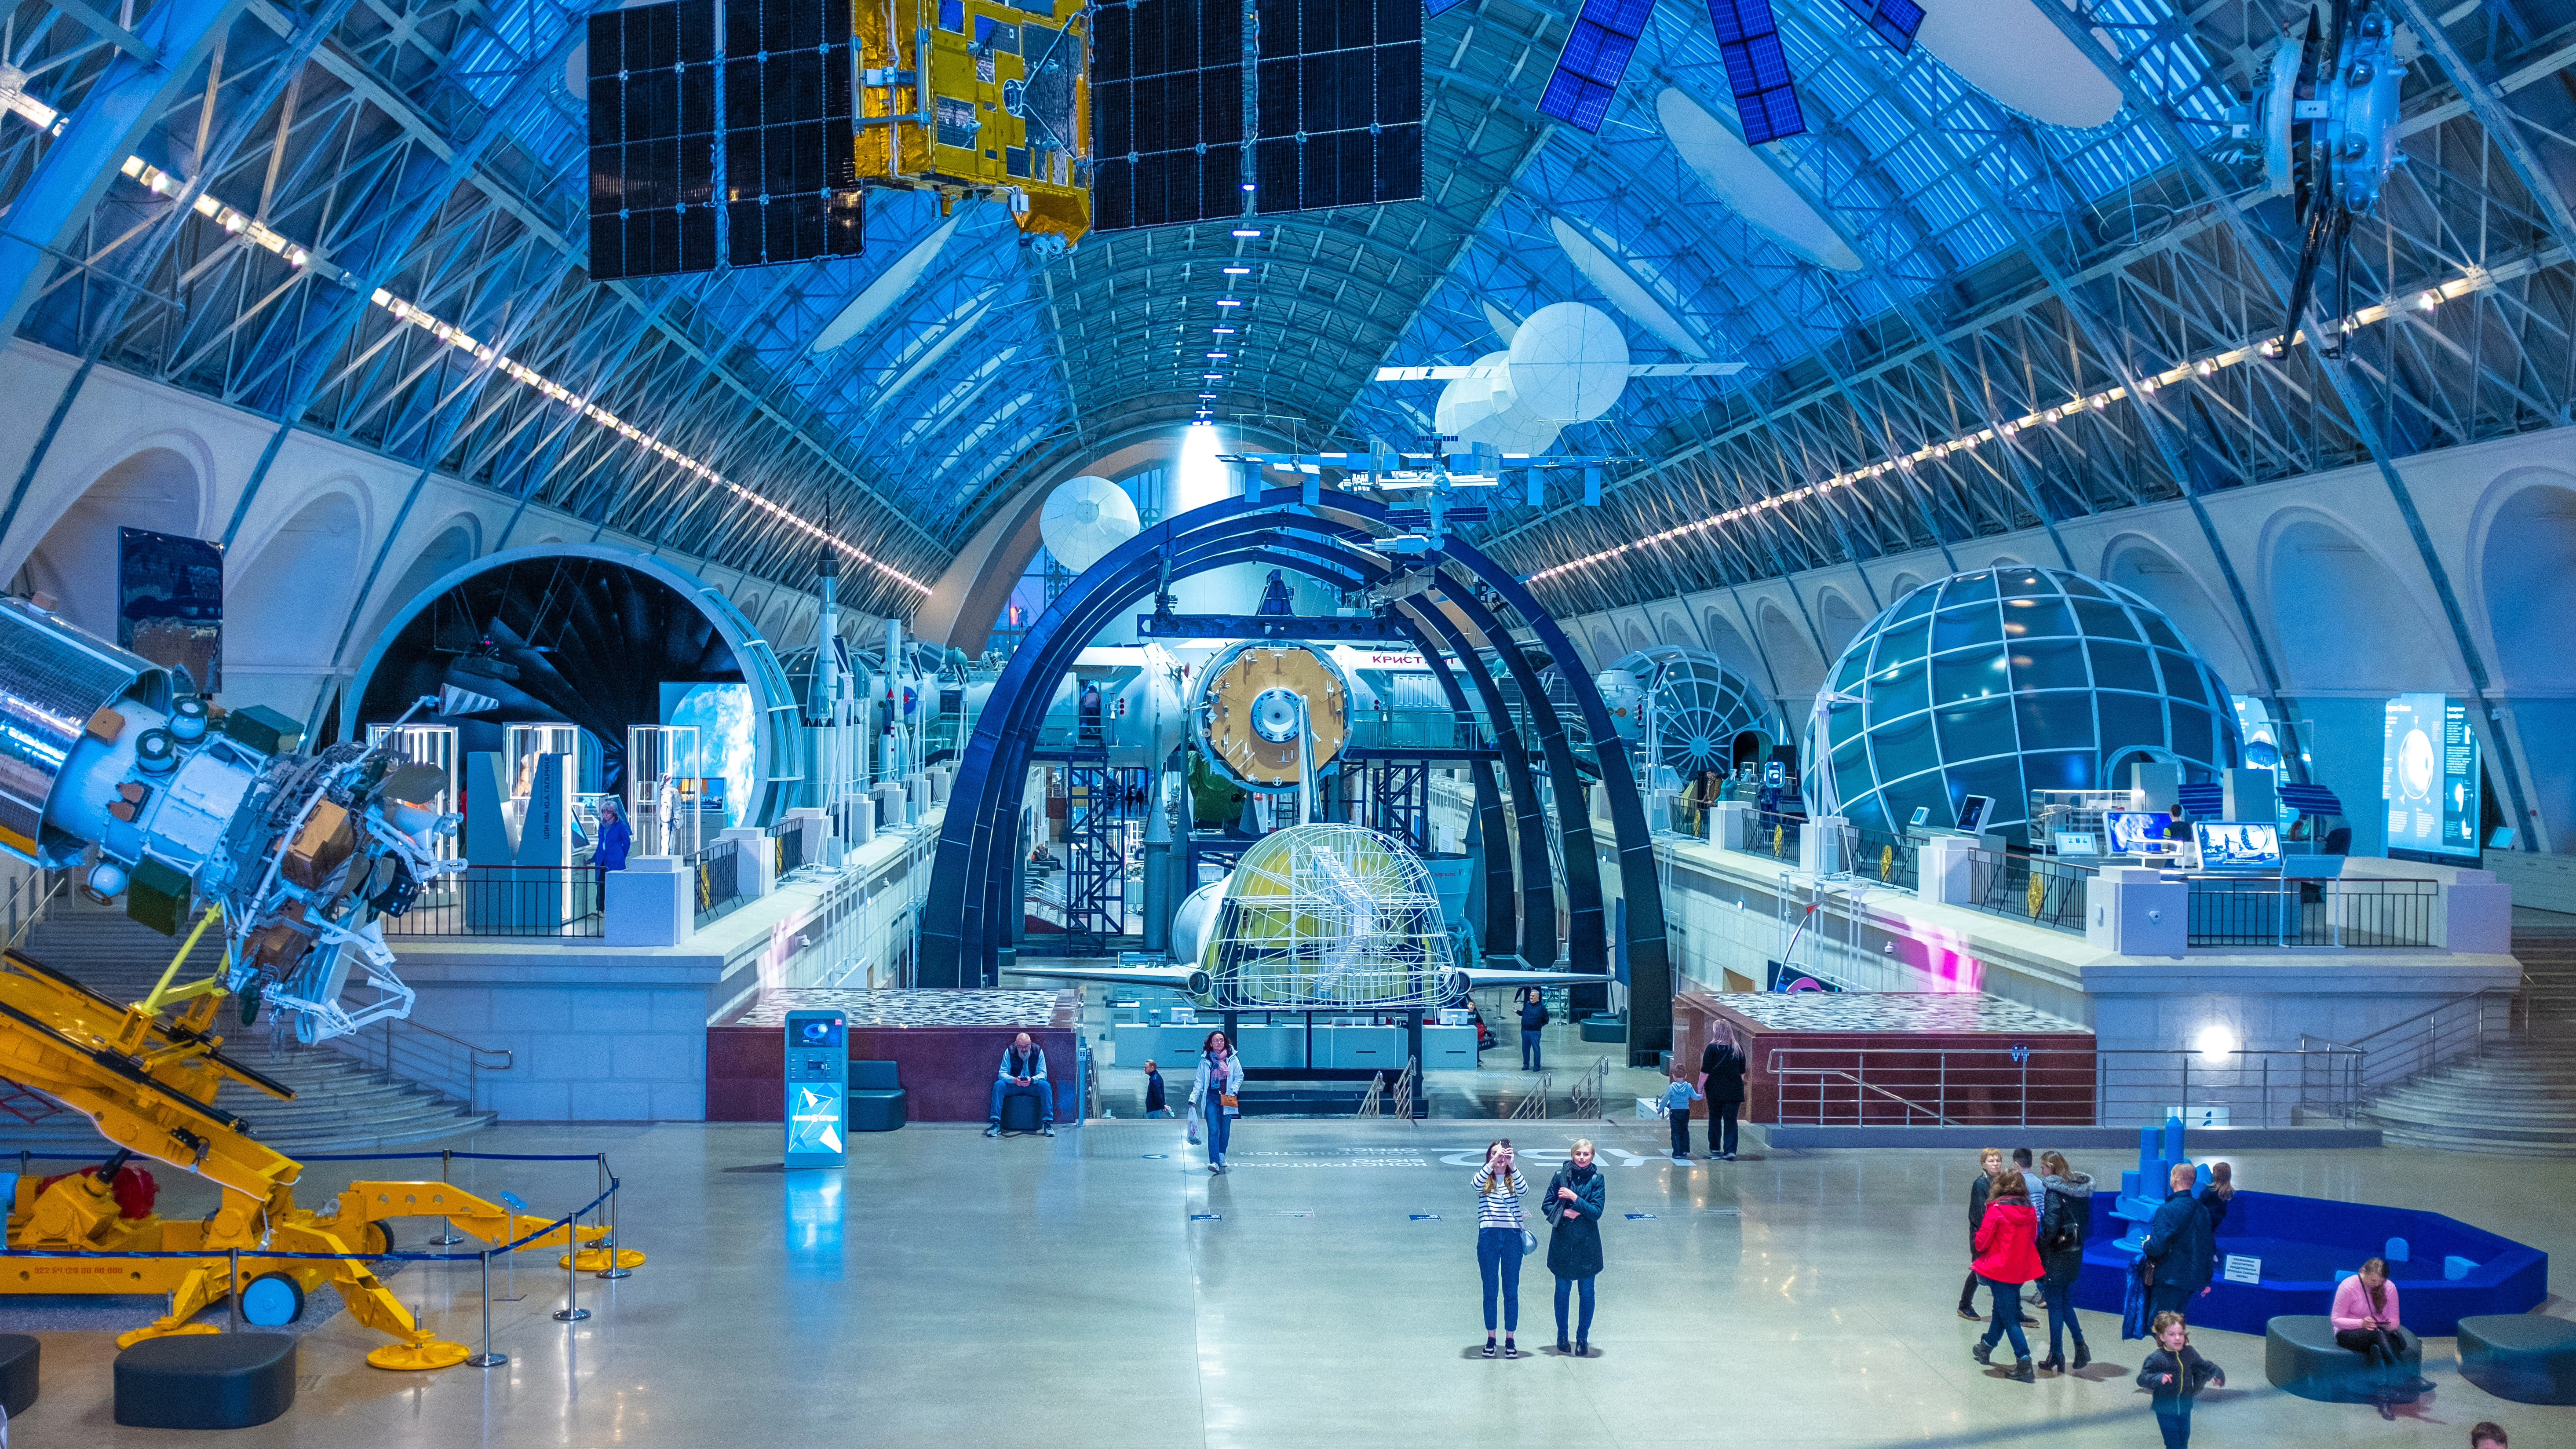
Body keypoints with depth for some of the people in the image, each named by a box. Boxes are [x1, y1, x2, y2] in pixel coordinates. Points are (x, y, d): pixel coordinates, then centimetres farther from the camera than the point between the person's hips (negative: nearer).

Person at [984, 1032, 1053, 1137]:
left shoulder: (1038, 1051, -9)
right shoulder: (1010, 1052, -9)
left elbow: (1043, 1074, -12)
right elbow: (1002, 1073, -14)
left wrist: (1032, 1080, -35)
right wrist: (1014, 1080, -36)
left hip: (1033, 1085, 0)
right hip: (1013, 1085, 0)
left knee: (1045, 1086, -31)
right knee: (998, 1085, -28)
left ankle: (1048, 1123, -30)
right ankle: (996, 1123, -28)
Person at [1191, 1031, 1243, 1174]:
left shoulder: (1232, 1059, 1)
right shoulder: (1205, 1060, 3)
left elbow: (1240, 1076, 7)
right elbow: (1199, 1082, 4)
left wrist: (1233, 1090, -7)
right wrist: (1193, 1099, -3)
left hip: (1227, 1099, 1)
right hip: (1211, 1099, -1)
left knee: (1225, 1131, 9)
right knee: (1213, 1131, -11)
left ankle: (1222, 1156, 29)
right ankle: (1214, 1161, -18)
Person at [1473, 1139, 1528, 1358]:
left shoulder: (1514, 1181, 8)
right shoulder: (1484, 1180, 5)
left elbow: (1525, 1191, -15)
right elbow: (1476, 1184, -19)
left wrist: (1511, 1165, -28)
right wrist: (1493, 1163, -32)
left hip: (1512, 1237, 1)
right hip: (1488, 1237, -1)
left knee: (1511, 1291, 5)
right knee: (1490, 1291, 6)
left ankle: (1510, 1339, 13)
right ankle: (1491, 1338, 15)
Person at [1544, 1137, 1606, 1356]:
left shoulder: (1598, 1179, -5)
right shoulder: (1560, 1176, -3)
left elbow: (1596, 1212, -10)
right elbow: (1546, 1205, 2)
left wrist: (1575, 1199, -18)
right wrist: (1565, 1212, -14)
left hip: (1587, 1244, -1)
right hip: (1562, 1242, 1)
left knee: (1586, 1292, 7)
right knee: (1562, 1290, 10)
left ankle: (1583, 1338, 20)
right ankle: (1562, 1337, 24)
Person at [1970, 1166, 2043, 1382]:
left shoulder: (1996, 1210, -16)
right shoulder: (2030, 1211, 0)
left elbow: (1982, 1241, -13)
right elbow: (2034, 1239, 10)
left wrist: (1983, 1253, 9)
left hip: (2001, 1269, -6)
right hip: (2022, 1269, 6)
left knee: (2009, 1317, -1)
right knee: (2001, 1309, 23)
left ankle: (2024, 1360, -10)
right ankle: (1987, 1348, 40)